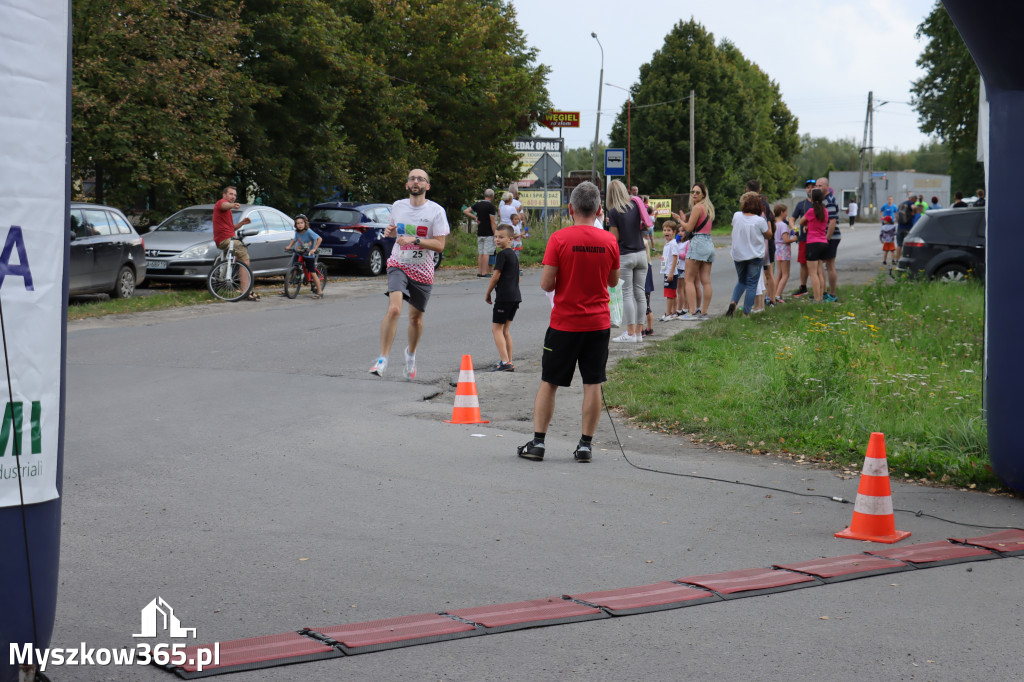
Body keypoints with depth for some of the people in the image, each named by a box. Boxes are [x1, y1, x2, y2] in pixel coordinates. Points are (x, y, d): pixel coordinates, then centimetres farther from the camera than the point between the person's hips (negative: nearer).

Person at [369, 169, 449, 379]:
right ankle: (382, 359, -19)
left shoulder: (436, 211, -7)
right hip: (398, 265, 0)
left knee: (416, 318, 11)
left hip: (422, 271, 0)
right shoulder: (397, 206, 5)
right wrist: (390, 232, 0)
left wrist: (414, 240, -23)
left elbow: (440, 245, -12)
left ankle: (411, 354, 40)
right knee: (394, 309, -22)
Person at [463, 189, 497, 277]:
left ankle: (479, 272, 10)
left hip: (479, 233, 6)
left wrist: (475, 218, 9)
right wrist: (495, 234, -9)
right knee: (486, 253, -6)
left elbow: (465, 211, 9)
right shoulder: (491, 206, -10)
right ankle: (484, 272, -9)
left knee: (480, 253, 10)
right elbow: (492, 222, -13)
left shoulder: (478, 204, 9)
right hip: (488, 233, -6)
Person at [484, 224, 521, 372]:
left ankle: (505, 362, -13)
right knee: (505, 330, 14)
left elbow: (496, 276, -12)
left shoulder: (502, 254, -12)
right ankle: (509, 362, 15)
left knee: (496, 328, -5)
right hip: (515, 296, 9)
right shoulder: (514, 254, 15)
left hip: (504, 297, -9)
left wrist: (487, 293, -2)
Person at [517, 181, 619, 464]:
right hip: (598, 323, 2)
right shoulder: (609, 241, -1)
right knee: (593, 384, 6)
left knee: (549, 383, 8)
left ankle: (537, 442, 8)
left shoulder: (559, 238, -11)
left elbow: (546, 284, -11)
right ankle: (585, 444, 6)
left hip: (564, 323, -2)